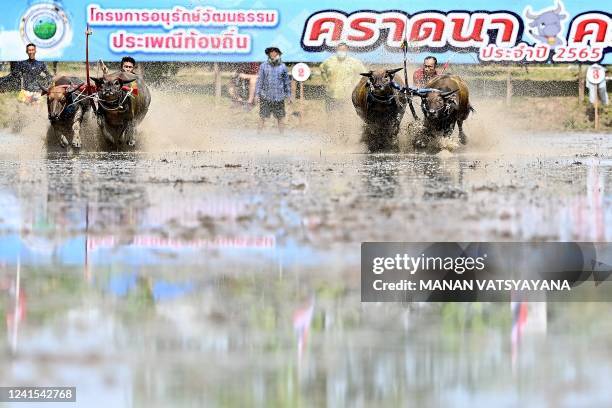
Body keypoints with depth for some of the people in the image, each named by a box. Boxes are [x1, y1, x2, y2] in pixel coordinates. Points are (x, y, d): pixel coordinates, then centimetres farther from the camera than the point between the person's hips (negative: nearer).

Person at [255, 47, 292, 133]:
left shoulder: (283, 67, 5)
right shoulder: (263, 66, 3)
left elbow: (287, 81, 11)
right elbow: (259, 80, 4)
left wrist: (288, 95, 10)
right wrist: (257, 93, -1)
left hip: (279, 97, 1)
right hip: (265, 96, -1)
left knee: (280, 117, 4)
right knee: (262, 116, 0)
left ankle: (281, 133, 14)